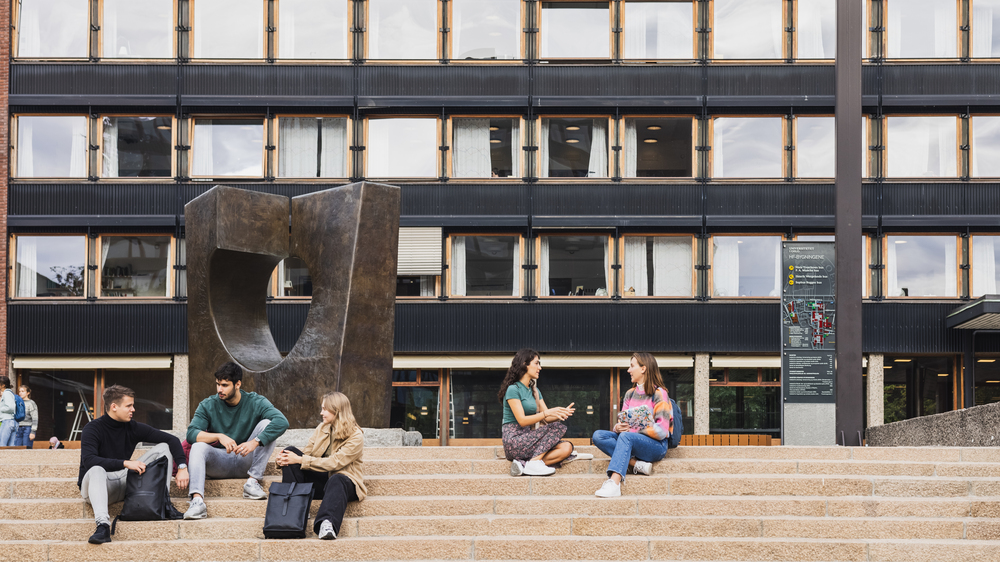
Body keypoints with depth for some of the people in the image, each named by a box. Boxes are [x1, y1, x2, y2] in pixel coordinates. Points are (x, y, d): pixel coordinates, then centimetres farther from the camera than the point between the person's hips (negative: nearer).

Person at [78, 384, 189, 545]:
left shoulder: (133, 428, 1)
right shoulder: (92, 429, -12)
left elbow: (172, 440, 3)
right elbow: (88, 460, -29)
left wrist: (182, 467, -13)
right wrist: (125, 463, -36)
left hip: (126, 482, 5)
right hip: (97, 486, -5)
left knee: (163, 448, -4)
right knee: (96, 470, -41)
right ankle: (102, 526, -56)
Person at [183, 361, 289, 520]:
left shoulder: (255, 403, -6)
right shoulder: (208, 405, -2)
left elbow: (282, 422, -23)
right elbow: (191, 433, -15)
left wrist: (255, 442, -35)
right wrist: (219, 436, -33)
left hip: (246, 461, 0)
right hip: (219, 462, 1)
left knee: (266, 424, -19)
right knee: (198, 446, -28)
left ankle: (253, 481, -23)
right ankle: (197, 500, -46)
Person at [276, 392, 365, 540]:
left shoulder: (356, 436, -9)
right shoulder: (321, 429, 12)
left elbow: (334, 463, -19)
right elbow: (306, 453, 7)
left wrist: (299, 460, -22)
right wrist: (284, 460, -15)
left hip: (344, 481, -6)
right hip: (318, 480, 6)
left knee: (336, 480, -42)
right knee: (290, 451, -12)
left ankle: (327, 524, -69)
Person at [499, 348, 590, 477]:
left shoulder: (534, 391, 20)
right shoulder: (513, 389, -6)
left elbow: (548, 418, 12)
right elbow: (522, 420, -15)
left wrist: (561, 413, -9)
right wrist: (547, 413, -24)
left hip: (528, 439, 8)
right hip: (514, 442, -8)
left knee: (567, 447, -13)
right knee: (558, 427, -18)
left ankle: (523, 464, -23)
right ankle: (535, 461, -28)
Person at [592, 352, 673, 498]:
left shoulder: (658, 394, -4)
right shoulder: (630, 394, 17)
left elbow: (661, 431, -12)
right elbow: (622, 422, 14)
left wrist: (634, 429, -16)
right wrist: (618, 427, -10)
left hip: (656, 445, -7)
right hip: (630, 441, 7)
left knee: (626, 437, -37)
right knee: (598, 435, -17)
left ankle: (613, 483, -54)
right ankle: (637, 464, -28)